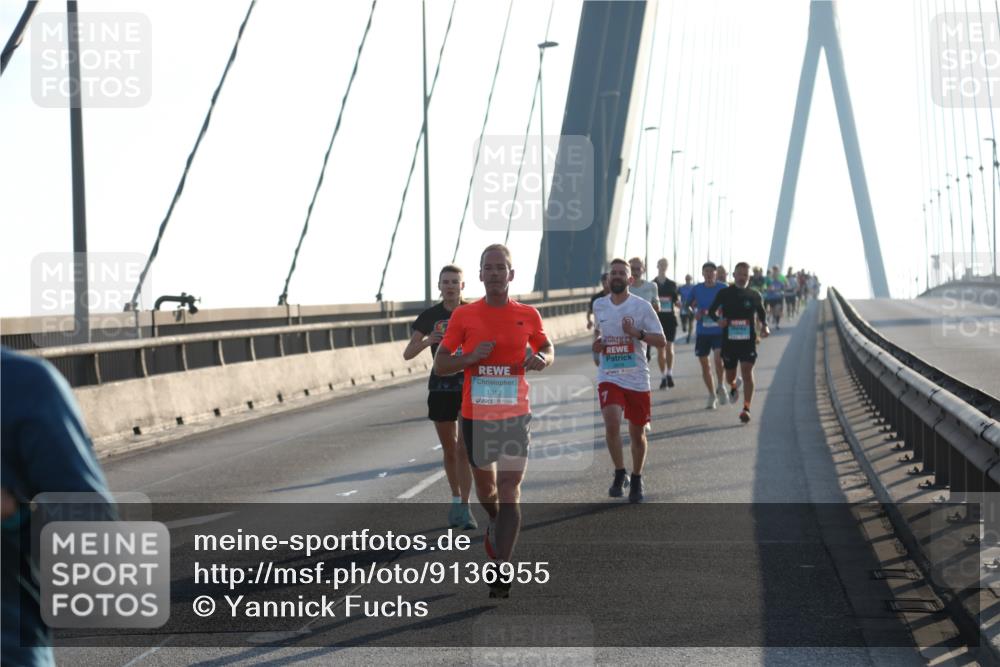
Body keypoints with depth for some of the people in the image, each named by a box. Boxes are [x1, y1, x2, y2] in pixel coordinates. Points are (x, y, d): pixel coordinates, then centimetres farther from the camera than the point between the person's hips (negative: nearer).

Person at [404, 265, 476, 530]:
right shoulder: (430, 316, 1)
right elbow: (407, 354, -2)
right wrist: (427, 341, -21)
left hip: (470, 386, -2)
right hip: (441, 387, 2)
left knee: (464, 449, -11)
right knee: (449, 450, 11)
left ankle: (465, 508, -11)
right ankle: (456, 500, 29)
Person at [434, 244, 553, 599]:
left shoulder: (528, 315, 1)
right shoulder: (464, 315, -1)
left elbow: (548, 348, 17)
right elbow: (440, 364, 1)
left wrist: (541, 359, -7)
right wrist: (471, 357, -18)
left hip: (515, 414, -1)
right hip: (475, 415, 1)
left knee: (510, 490, -10)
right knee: (485, 486, 17)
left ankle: (501, 570, -9)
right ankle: (496, 523, 50)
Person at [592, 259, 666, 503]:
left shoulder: (642, 306, -5)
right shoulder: (599, 306, 6)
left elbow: (661, 341, -6)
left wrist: (637, 332, -21)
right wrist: (596, 342, 5)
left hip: (637, 379, -1)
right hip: (609, 377, 1)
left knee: (637, 433, 9)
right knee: (612, 423, -21)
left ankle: (636, 480, 30)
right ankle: (619, 474, -3)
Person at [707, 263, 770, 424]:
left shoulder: (754, 295, 4)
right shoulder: (724, 294, 1)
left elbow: (762, 313, 17)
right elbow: (712, 311, 8)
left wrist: (764, 327, -2)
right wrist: (718, 319, -15)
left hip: (748, 340, -1)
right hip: (729, 341, 1)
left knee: (747, 372, -14)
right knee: (730, 376, 11)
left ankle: (746, 409, -14)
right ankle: (734, 386, 49)